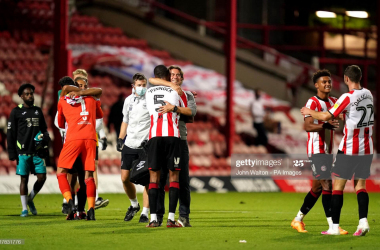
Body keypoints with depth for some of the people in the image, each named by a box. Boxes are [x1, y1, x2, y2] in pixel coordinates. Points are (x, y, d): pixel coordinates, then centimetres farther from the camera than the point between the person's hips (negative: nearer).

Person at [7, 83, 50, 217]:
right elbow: (10, 134, 1)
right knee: (24, 179, -2)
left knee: (42, 177, -3)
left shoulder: (38, 111, 15)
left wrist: (45, 137, 1)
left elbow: (44, 129, 25)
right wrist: (12, 153, -6)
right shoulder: (16, 112, 2)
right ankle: (24, 208, 6)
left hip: (37, 151, 4)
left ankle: (30, 199, 21)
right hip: (23, 152, -4)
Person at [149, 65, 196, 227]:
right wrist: (172, 86, -8)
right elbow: (152, 80, -2)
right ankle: (158, 216, 0)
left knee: (183, 180, -3)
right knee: (158, 179, -3)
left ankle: (184, 217, -1)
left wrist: (174, 108, -21)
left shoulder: (187, 95, 14)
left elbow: (192, 111, -5)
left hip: (179, 140, 0)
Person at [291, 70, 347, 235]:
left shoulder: (333, 102, 15)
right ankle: (332, 225, -17)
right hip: (316, 150, -9)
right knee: (327, 184, -15)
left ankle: (298, 219, 26)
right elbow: (307, 126, -22)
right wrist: (325, 125, -37)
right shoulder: (312, 102, -11)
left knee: (318, 187, 13)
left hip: (327, 151, 9)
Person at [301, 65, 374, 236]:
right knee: (360, 184, 10)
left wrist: (309, 112, 5)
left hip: (349, 148, -6)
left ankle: (335, 227, 2)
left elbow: (326, 116, -12)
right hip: (367, 148, 6)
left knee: (338, 185, 3)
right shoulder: (368, 94, 5)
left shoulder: (348, 98, -15)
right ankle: (363, 221, -7)